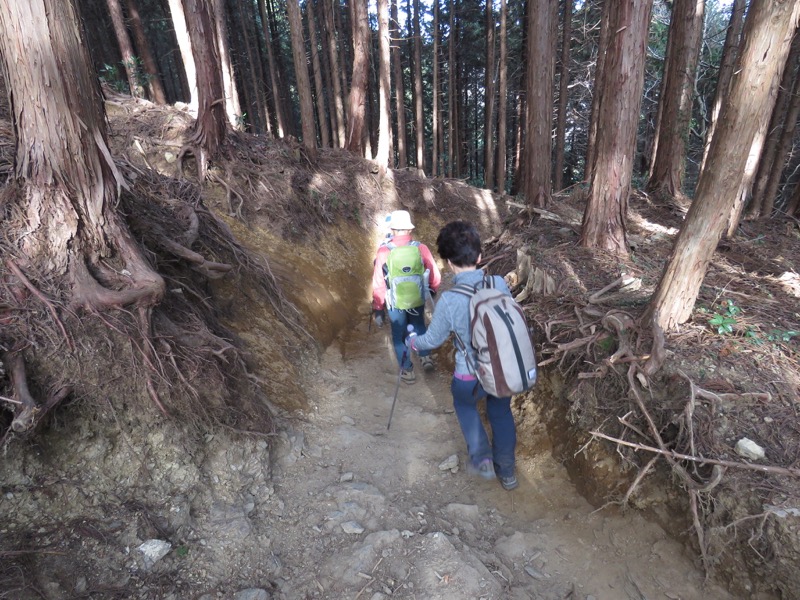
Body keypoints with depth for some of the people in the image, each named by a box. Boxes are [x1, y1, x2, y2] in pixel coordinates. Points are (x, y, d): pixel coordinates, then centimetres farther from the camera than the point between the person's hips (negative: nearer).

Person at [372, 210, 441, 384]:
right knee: (419, 326, 32)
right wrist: (432, 291, 16)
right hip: (418, 301, 1)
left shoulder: (384, 251, -17)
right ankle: (425, 357, 34)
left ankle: (407, 371, 32)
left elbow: (378, 284, -14)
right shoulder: (421, 248, -15)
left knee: (399, 336, 21)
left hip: (395, 304, -1)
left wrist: (377, 310, -3)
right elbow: (435, 276, -6)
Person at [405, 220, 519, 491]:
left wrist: (412, 342, 12)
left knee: (463, 403, 32)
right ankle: (507, 472, 45)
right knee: (501, 412, 29)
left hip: (472, 376, -3)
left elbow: (433, 339, -9)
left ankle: (481, 458, 29)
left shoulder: (448, 300, -27)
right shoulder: (500, 284, -15)